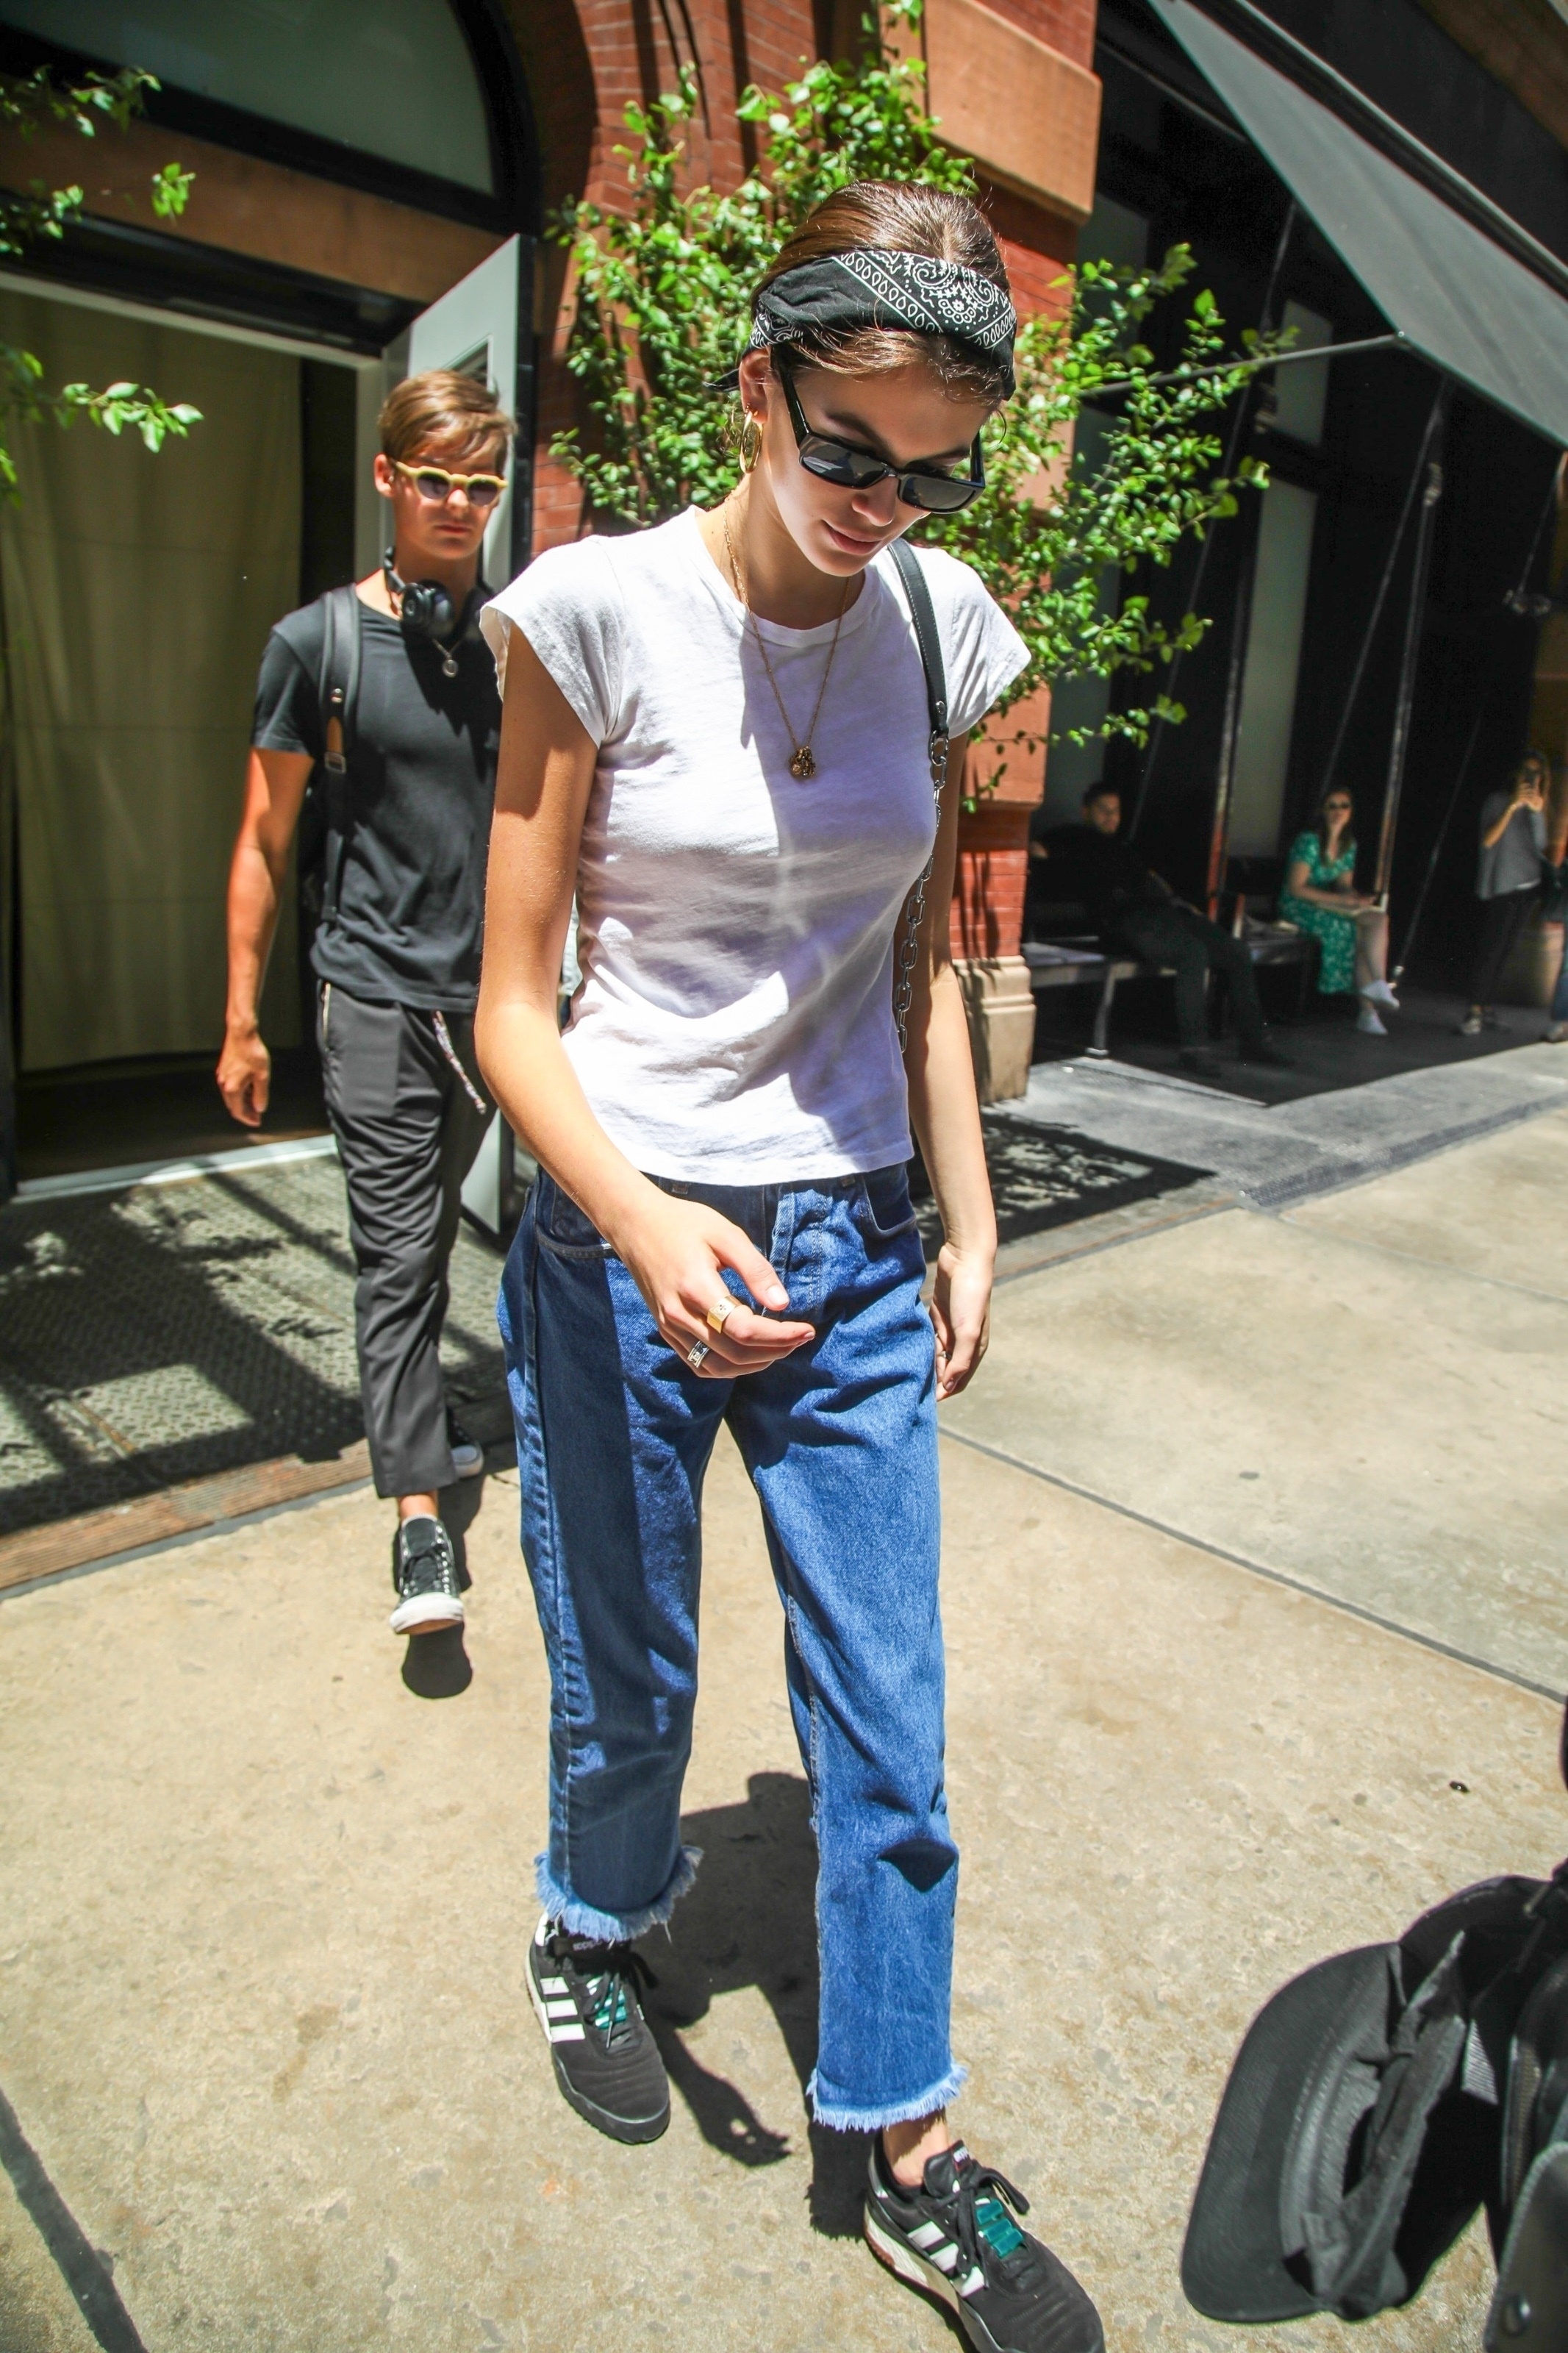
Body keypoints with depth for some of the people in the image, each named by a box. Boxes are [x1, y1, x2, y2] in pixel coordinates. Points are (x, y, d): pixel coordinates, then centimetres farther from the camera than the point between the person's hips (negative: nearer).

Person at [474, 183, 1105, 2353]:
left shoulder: (940, 626, 3)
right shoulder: (598, 611, -9)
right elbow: (513, 1005, -9)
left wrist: (970, 1221, 7)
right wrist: (641, 1226, -25)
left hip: (852, 1251, 3)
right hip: (619, 1242, -2)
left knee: (889, 1737, 10)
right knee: (626, 1695, 16)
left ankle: (914, 2159, 34)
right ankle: (595, 1933, 50)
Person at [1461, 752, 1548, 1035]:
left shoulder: (1535, 807, 14)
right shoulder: (1498, 801, -2)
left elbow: (1540, 846, 1)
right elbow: (1487, 840, -15)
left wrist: (1537, 812, -11)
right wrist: (1512, 806, -20)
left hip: (1527, 886, 6)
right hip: (1499, 887, -6)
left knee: (1505, 950, 6)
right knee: (1490, 949, -13)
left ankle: (1486, 1008, 10)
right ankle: (1474, 1012, -15)